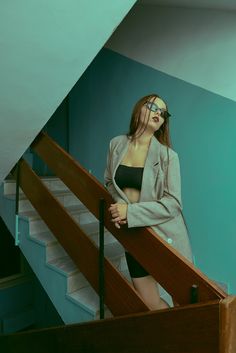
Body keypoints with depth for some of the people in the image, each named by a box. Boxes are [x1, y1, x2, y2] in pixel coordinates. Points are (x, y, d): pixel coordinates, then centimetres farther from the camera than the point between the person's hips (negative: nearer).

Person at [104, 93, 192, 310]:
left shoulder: (168, 155, -11)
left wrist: (130, 212, -20)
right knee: (151, 304, 13)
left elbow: (172, 203, -14)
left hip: (164, 235, -3)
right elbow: (109, 182, 13)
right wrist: (116, 207, -5)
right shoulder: (116, 144, 1)